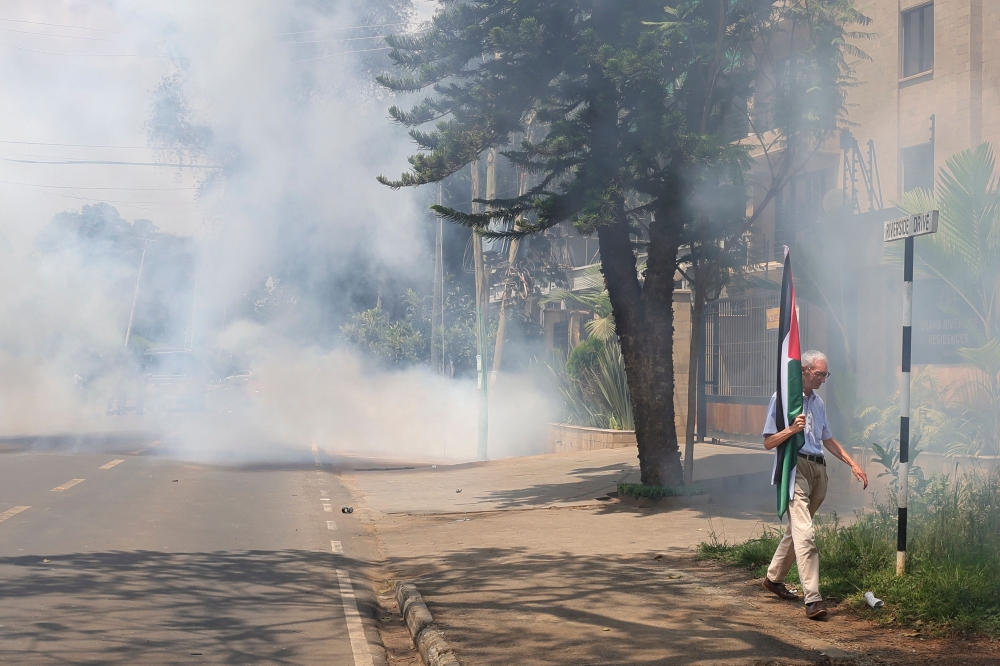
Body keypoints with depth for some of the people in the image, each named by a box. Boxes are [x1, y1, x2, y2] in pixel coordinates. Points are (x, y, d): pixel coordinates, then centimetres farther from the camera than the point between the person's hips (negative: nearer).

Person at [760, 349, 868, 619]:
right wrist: (792, 429, -20)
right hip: (795, 467, -8)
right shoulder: (783, 398, -2)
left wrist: (853, 464, 22)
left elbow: (828, 440, 30)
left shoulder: (818, 402, 20)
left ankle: (774, 578, 31)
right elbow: (768, 443, -4)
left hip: (818, 470, 8)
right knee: (805, 533, -17)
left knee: (797, 529, 13)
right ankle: (813, 598, -23)